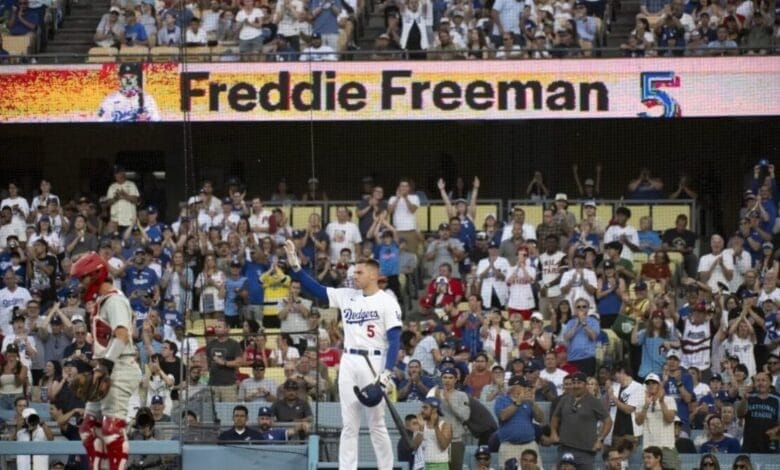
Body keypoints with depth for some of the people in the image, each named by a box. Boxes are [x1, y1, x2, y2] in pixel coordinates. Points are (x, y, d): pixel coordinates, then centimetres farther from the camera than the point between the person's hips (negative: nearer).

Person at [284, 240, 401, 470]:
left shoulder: (387, 302, -6)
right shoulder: (347, 296, 10)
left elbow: (395, 339, -9)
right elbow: (316, 289, 8)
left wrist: (387, 372, -18)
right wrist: (295, 266, -4)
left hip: (372, 363, -5)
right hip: (348, 363, 5)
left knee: (377, 424, -1)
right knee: (349, 425, 5)